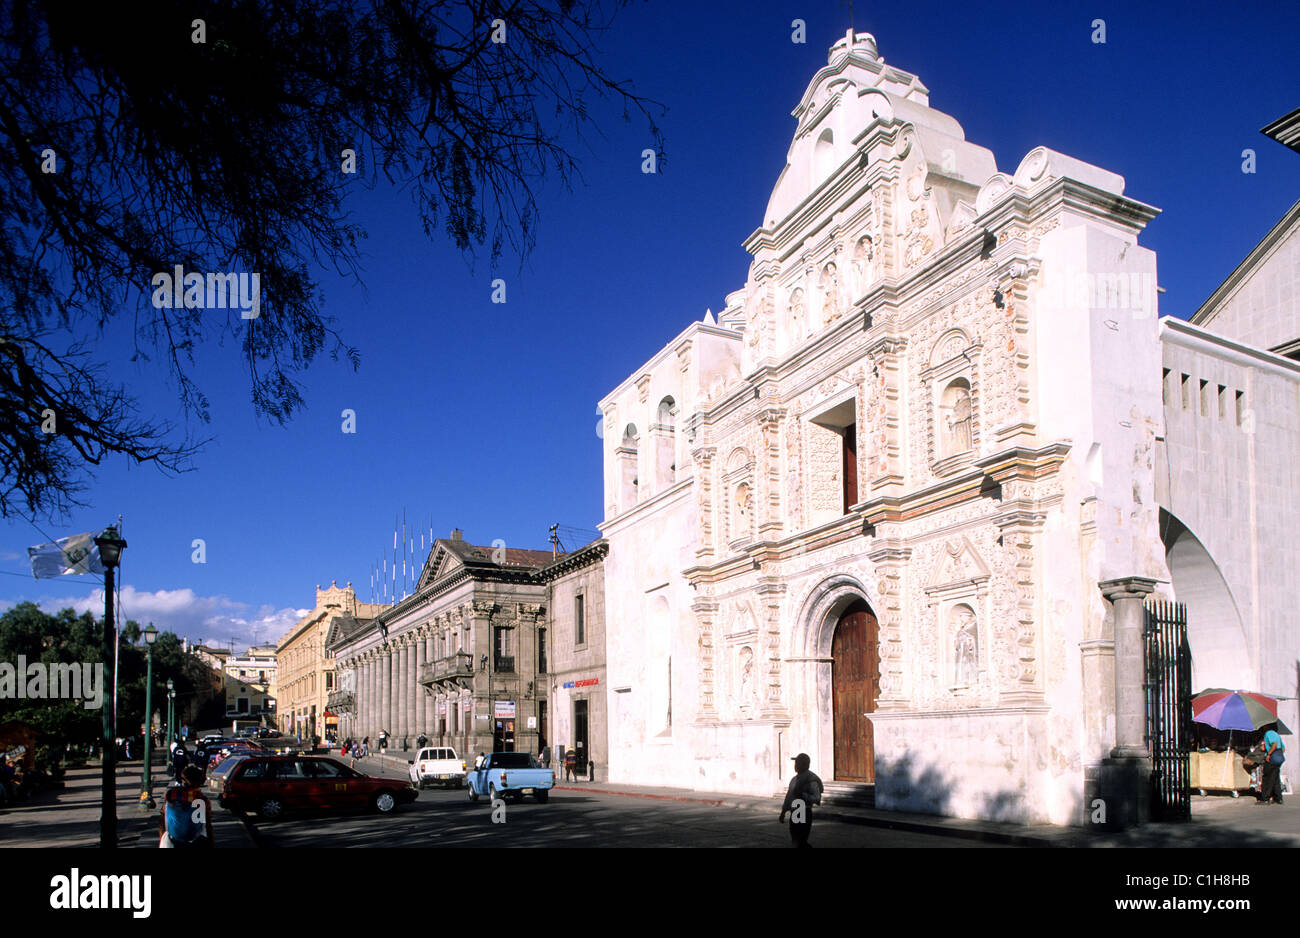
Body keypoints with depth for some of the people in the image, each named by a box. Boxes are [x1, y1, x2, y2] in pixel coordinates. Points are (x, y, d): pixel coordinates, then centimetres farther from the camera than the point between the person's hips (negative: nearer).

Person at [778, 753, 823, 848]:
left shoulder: (811, 779, -14)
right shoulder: (794, 779, 13)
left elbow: (817, 798, -20)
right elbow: (788, 796, 20)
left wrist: (802, 795, -32)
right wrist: (783, 813, 22)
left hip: (804, 814, -9)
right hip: (794, 813, 9)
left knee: (800, 841, -7)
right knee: (795, 840, 15)